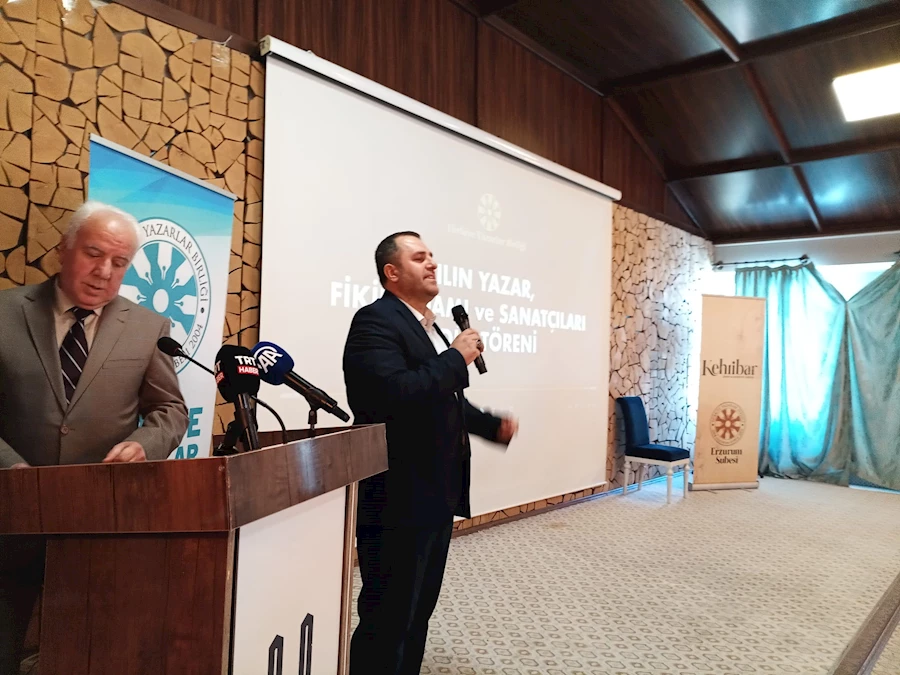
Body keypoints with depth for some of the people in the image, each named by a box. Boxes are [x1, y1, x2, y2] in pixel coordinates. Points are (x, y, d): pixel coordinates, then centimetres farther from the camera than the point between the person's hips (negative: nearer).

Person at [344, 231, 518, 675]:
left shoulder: (429, 326, 15)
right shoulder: (375, 322, -14)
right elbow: (395, 396, -30)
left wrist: (493, 426, 16)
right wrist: (457, 357, -21)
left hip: (436, 496, 9)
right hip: (399, 501, -9)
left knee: (418, 611, 22)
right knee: (388, 619, 3)